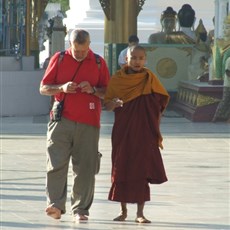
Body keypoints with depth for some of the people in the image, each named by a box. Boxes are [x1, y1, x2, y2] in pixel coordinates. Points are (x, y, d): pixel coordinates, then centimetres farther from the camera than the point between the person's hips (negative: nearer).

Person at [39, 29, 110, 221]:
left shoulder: (99, 63, 7)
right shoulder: (59, 59, 6)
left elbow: (109, 93, 10)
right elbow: (43, 88, 8)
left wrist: (93, 90, -10)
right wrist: (62, 88, -11)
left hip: (88, 123, 0)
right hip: (61, 120, 0)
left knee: (85, 168, -1)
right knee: (56, 163, -11)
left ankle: (80, 209, 4)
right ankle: (55, 205, -13)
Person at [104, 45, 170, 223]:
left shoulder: (150, 79, 1)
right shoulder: (117, 79, 2)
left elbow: (160, 105, 3)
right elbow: (107, 105, 4)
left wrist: (157, 133, 0)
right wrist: (114, 103, -20)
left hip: (145, 134, -1)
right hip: (122, 133, 1)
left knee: (142, 172, -4)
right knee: (122, 170, 4)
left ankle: (140, 212, 1)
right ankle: (123, 210, 16)